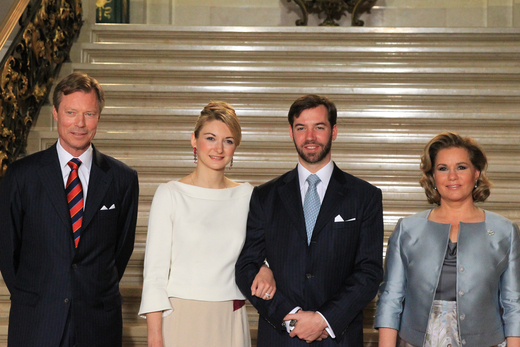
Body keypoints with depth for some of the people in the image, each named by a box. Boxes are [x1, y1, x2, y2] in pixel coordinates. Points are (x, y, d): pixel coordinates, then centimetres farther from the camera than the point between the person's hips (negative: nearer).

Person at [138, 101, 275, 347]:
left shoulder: (246, 195, 7)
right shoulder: (170, 194, -2)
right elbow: (155, 269, -4)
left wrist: (266, 270, -7)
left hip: (231, 322, 3)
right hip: (181, 317, -3)